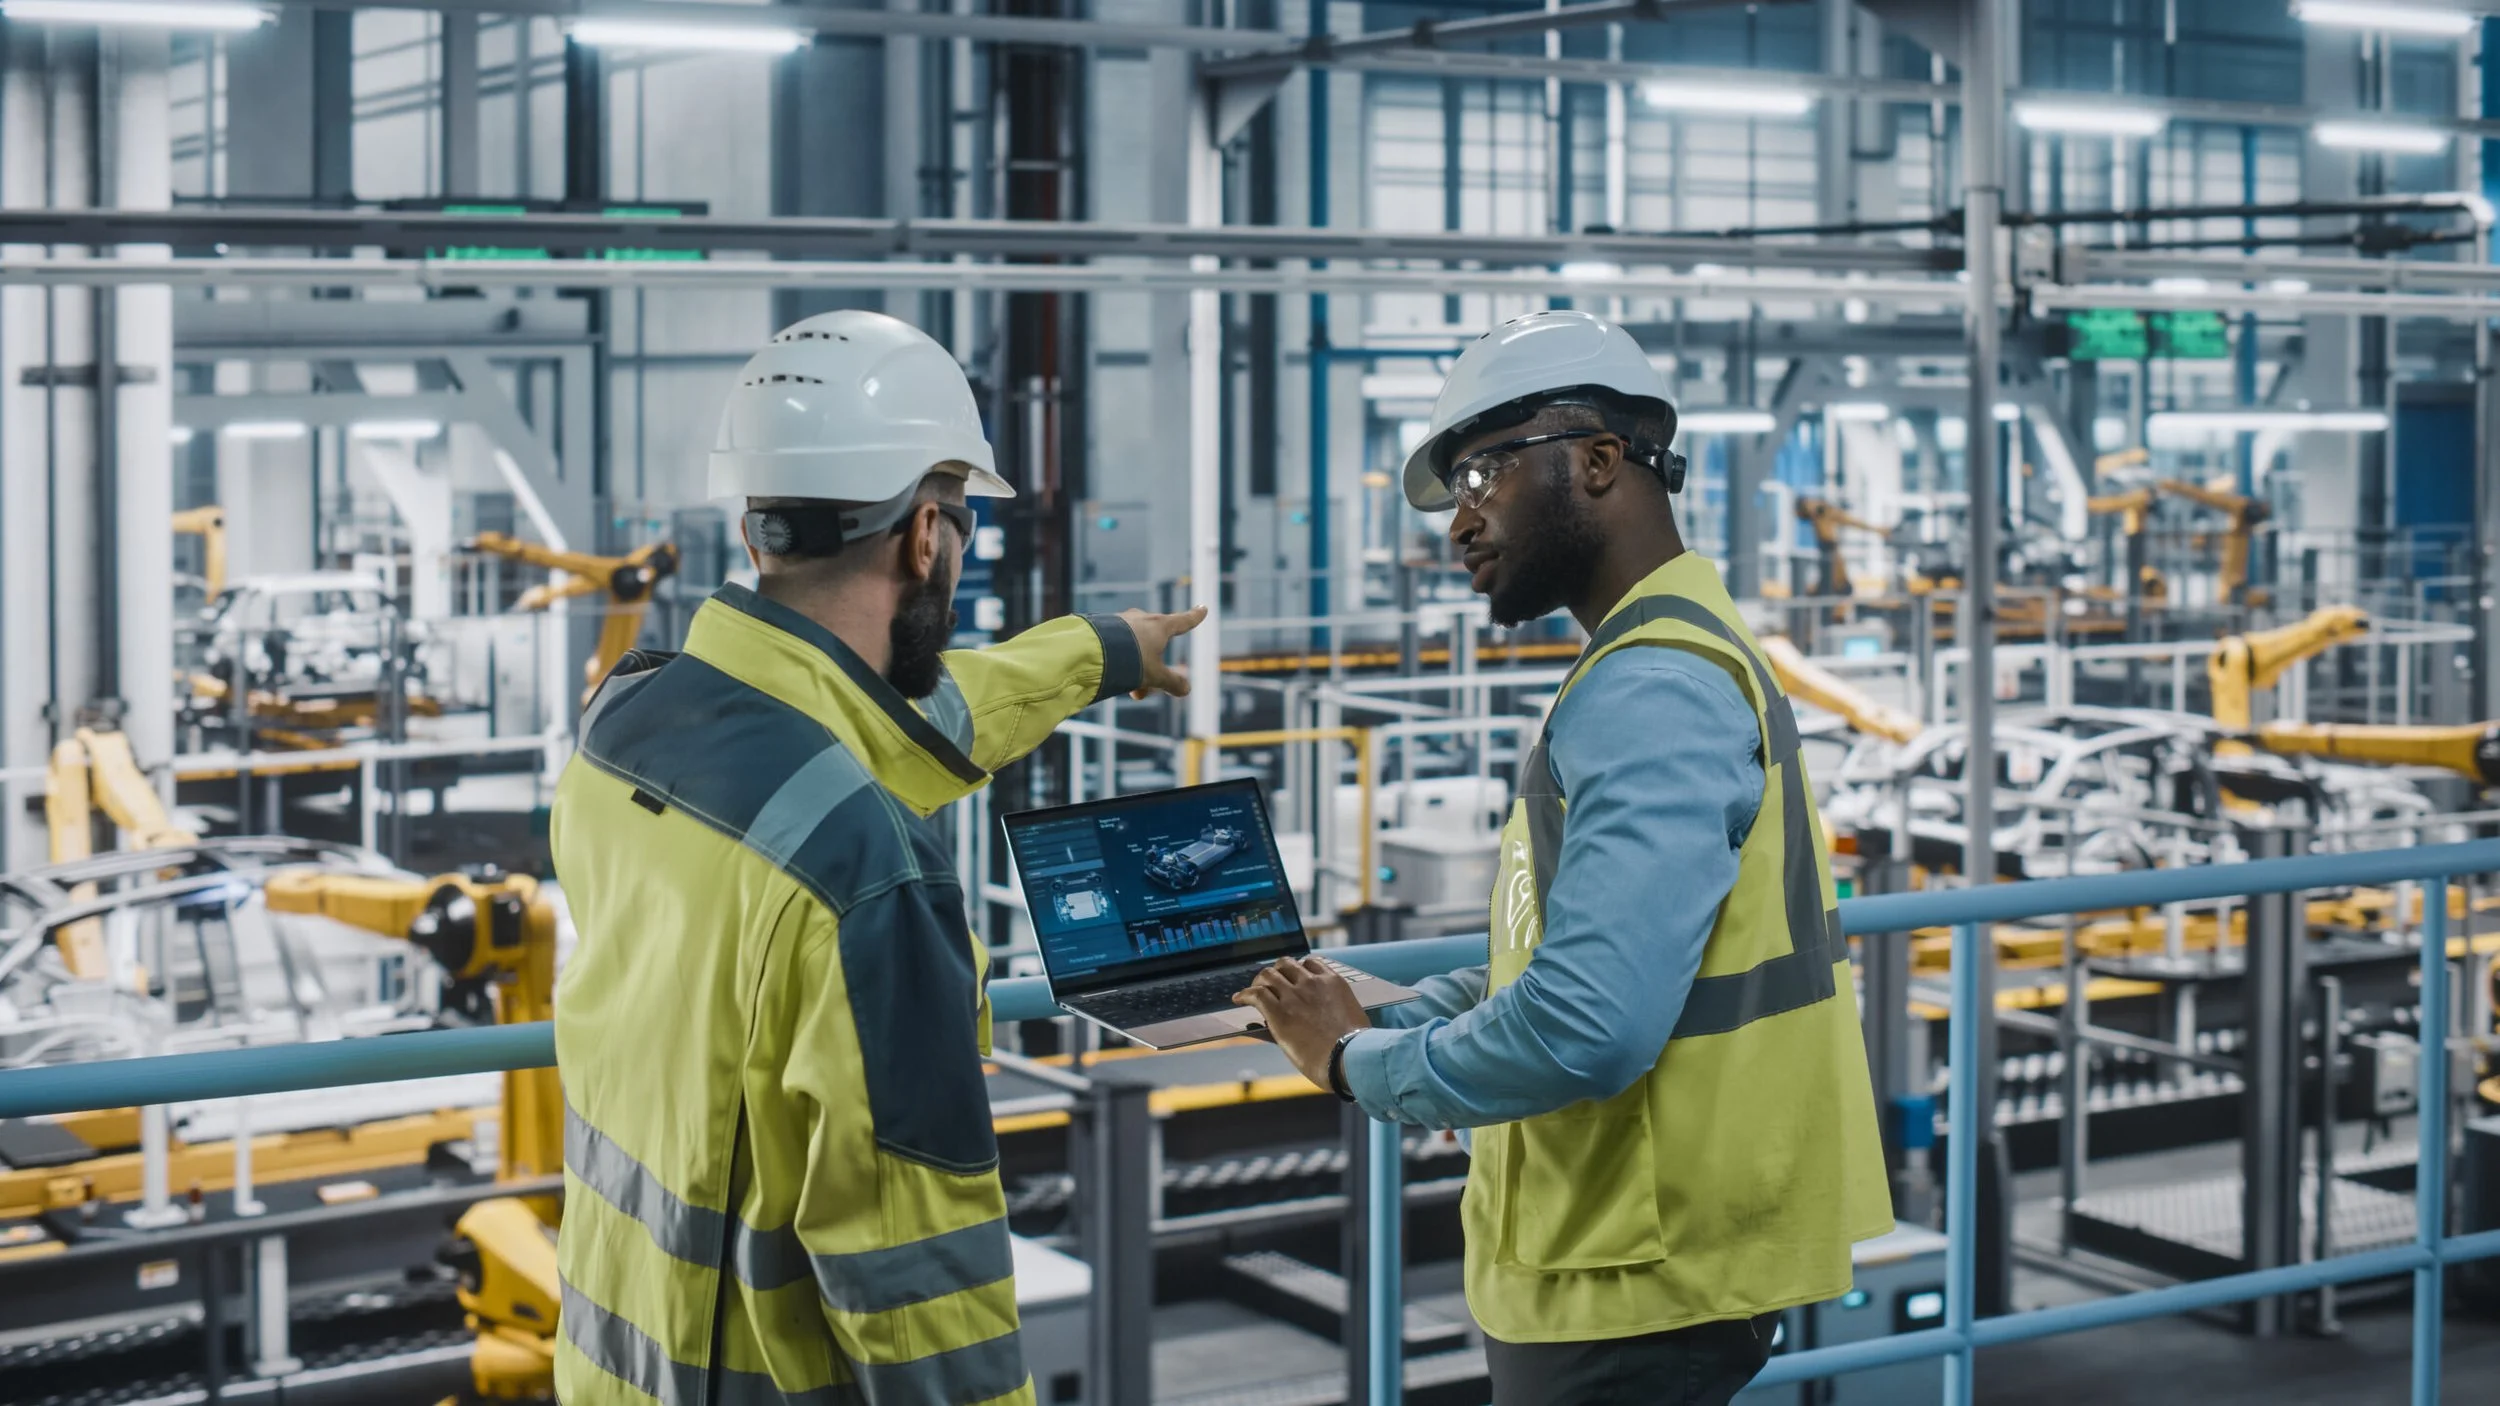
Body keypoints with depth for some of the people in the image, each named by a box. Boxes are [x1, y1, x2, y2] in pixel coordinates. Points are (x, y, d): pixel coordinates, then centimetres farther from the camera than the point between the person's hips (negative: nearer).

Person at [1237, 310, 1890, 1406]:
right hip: (1591, 1264, 10)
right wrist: (1386, 1016, 6)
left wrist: (1361, 1064, -14)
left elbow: (1587, 1025, -29)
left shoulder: (1651, 696, -19)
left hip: (1632, 1288, -10)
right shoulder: (1652, 663, 15)